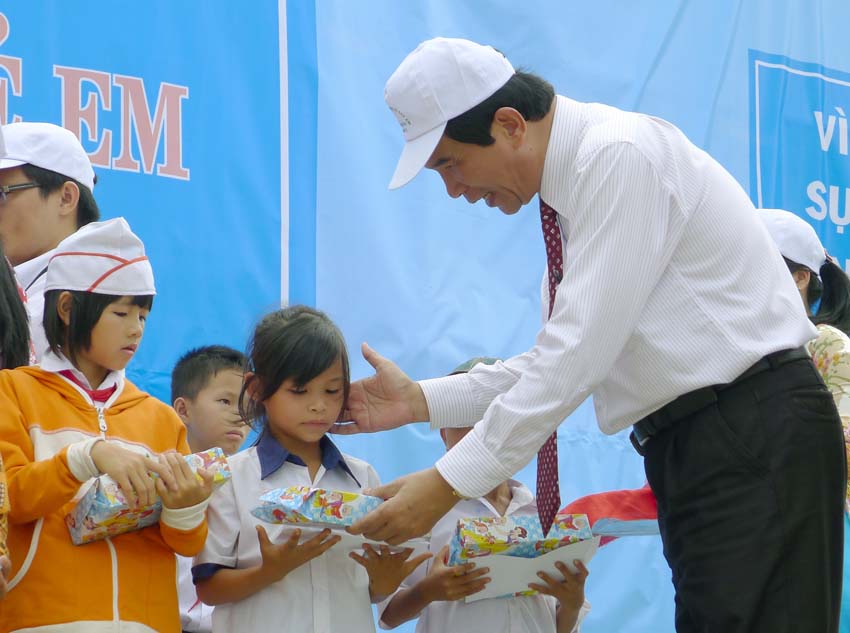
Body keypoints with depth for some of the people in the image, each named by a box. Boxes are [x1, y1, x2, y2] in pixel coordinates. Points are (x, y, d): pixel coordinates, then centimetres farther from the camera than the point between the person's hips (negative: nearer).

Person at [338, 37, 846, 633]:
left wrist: (449, 483, -19)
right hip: (691, 445, 10)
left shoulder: (620, 154, -16)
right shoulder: (573, 184, 15)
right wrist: (420, 401, 10)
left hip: (755, 438, -10)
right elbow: (563, 356, 19)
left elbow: (582, 352, -21)